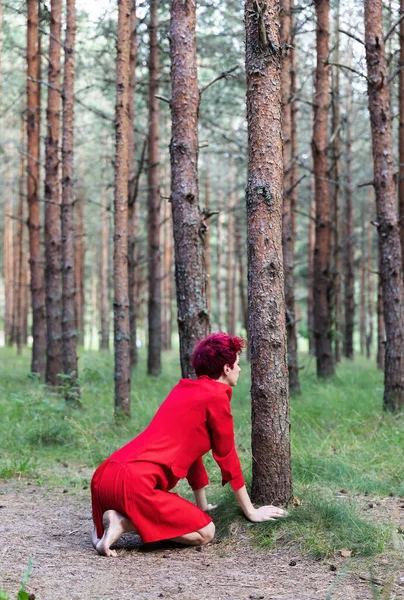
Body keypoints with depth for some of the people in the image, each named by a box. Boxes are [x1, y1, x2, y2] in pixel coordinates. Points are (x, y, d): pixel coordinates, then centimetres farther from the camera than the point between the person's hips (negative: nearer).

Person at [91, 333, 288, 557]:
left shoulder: (185, 388, 23)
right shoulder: (216, 396, -2)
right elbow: (227, 457, 3)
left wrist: (202, 505, 36)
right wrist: (251, 511, 13)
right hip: (134, 481, -9)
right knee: (205, 533, -2)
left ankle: (119, 517, 7)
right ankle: (123, 522, -11)